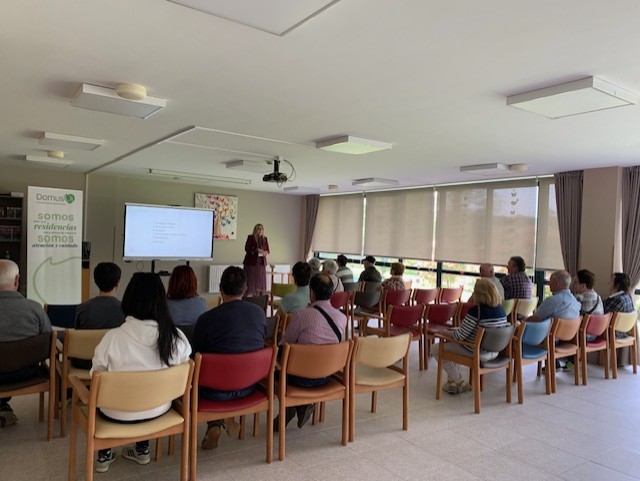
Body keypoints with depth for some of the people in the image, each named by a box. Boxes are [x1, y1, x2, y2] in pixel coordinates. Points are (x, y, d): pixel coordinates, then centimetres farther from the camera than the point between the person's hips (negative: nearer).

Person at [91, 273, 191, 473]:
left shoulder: (113, 337, -23)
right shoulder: (177, 337, -17)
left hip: (119, 414, -2)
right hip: (158, 409, 2)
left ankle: (104, 454, 35)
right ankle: (142, 449, 39)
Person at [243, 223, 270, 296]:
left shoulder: (265, 239, 9)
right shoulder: (250, 237, -4)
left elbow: (268, 249, 13)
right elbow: (247, 248, -9)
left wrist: (265, 252, -10)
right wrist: (257, 250, -19)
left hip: (261, 262, 4)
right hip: (251, 262, -4)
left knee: (260, 280, 4)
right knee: (250, 279, -2)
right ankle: (248, 295, 3)